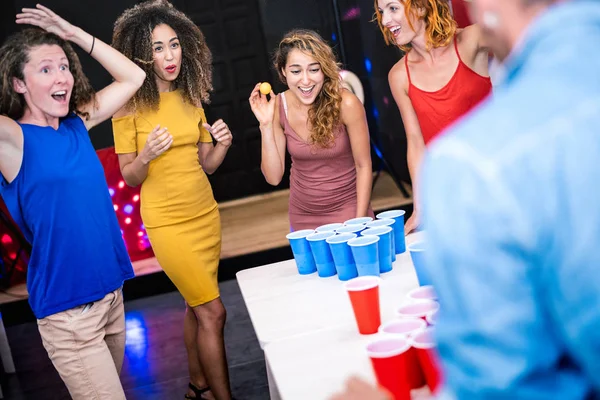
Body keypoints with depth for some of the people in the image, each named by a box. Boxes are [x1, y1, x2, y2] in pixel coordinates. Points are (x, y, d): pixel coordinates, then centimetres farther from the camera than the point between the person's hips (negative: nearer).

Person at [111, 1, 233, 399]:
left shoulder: (190, 98, 4)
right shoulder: (130, 105, -10)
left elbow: (206, 164, 10)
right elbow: (129, 177, -7)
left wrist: (222, 144, -10)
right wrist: (146, 155, -27)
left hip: (205, 214, 5)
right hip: (167, 221, -5)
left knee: (197, 307, 15)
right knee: (213, 312, -6)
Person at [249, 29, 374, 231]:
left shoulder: (345, 103, -20)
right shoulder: (278, 107, -11)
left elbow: (363, 166, -11)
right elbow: (273, 177, -11)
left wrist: (360, 221, -12)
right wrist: (266, 125, -20)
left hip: (348, 211, -2)